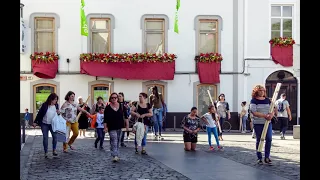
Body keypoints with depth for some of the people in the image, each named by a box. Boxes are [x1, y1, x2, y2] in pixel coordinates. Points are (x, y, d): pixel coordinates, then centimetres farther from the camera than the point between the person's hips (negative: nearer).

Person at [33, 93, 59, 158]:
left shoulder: (56, 105, -2)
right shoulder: (45, 105, -11)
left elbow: (58, 113, 13)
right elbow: (39, 113, -5)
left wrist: (58, 113, -11)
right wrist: (35, 122, -4)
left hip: (53, 124, 2)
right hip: (44, 124, -2)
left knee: (55, 136, -3)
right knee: (45, 138, 1)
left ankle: (54, 151, 12)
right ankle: (46, 152, 8)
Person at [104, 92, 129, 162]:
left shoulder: (122, 107, 3)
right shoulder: (107, 108, -2)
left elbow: (126, 116, 8)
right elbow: (105, 119, -2)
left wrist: (127, 125, 4)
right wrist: (105, 127, -9)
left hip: (120, 127, 3)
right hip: (112, 128, -3)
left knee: (118, 141, 10)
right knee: (114, 141, -14)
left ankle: (116, 155, 21)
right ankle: (115, 156, -21)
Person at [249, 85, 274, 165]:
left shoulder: (267, 100, 10)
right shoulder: (254, 101, -5)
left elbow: (272, 110, 10)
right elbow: (254, 112, -16)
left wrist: (271, 115, -13)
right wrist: (265, 115, -23)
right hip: (258, 124, -4)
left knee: (269, 139, -2)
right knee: (259, 140, 2)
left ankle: (267, 157, 10)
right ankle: (259, 158, 12)